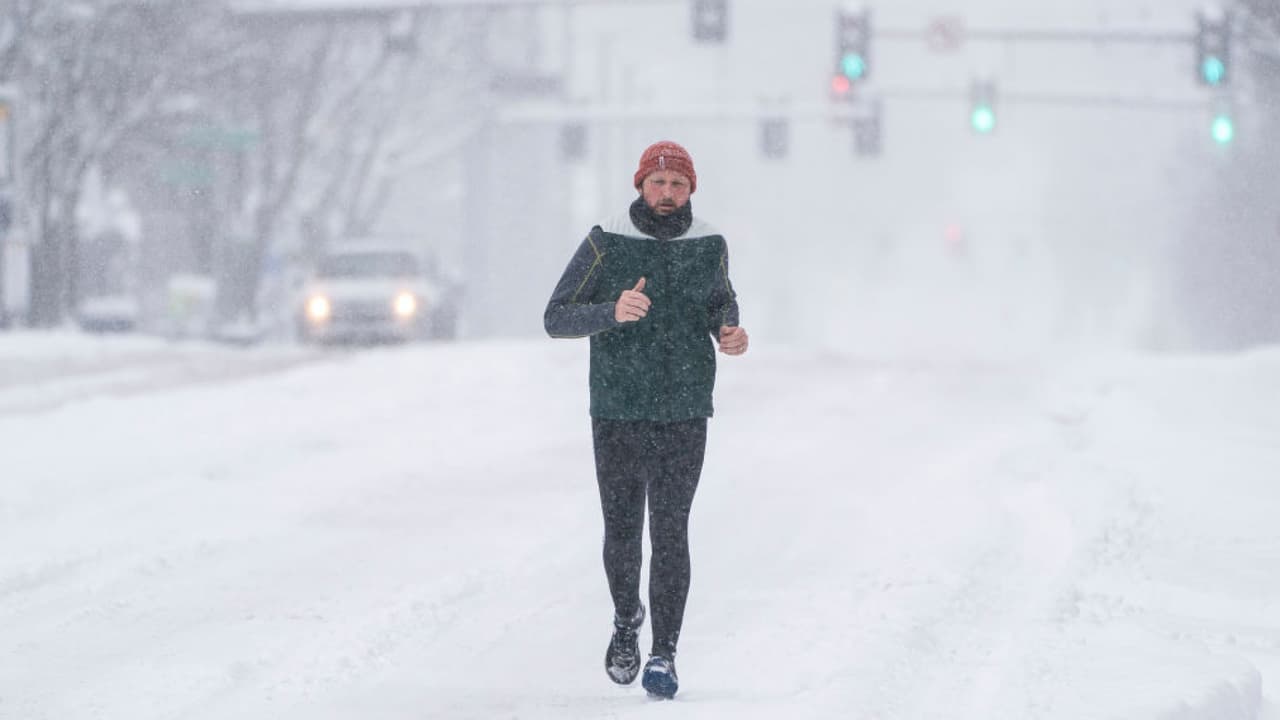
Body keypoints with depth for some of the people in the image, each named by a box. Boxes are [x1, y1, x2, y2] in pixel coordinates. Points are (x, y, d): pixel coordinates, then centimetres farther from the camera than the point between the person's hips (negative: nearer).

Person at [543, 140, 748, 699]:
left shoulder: (709, 246, 2)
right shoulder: (606, 244, -5)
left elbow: (722, 301, 21)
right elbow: (556, 318, -6)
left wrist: (730, 333, -2)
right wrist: (612, 312, -25)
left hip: (685, 417, 0)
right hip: (617, 416, 0)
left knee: (670, 535, -6)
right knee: (621, 533, 8)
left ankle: (664, 653, -2)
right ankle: (627, 619, 36)